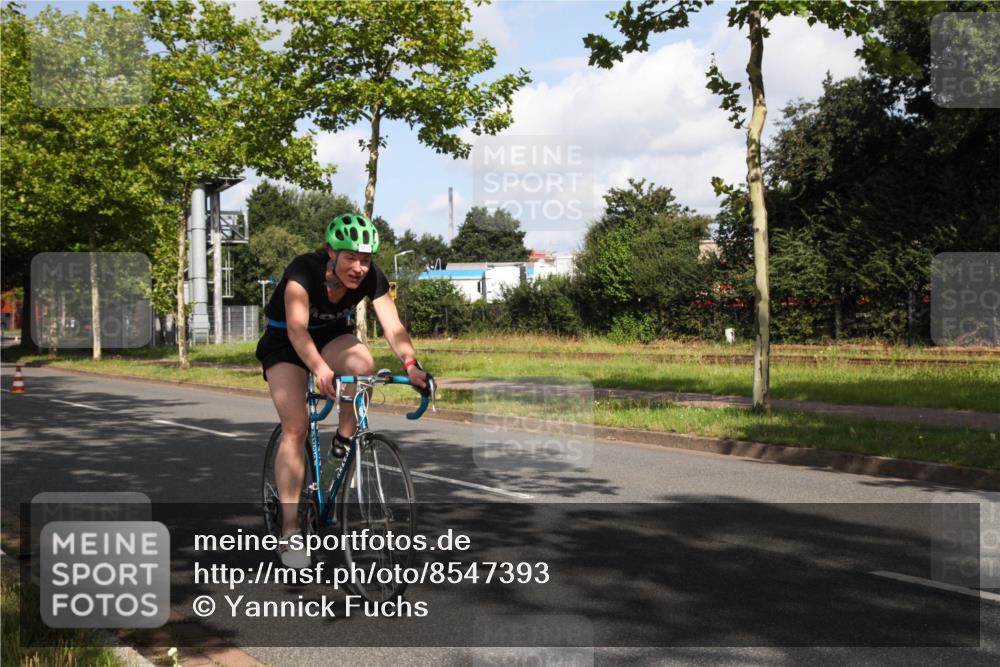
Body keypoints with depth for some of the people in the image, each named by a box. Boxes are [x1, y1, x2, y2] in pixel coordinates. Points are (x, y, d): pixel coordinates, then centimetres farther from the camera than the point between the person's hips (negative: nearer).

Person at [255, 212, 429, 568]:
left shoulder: (371, 277, -21)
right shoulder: (304, 270, -32)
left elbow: (393, 326, -28)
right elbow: (297, 327, -45)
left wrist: (411, 365, -46)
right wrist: (319, 368, -62)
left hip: (332, 336, 3)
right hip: (284, 343, -3)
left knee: (363, 364, -31)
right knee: (295, 426, -18)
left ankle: (344, 440, -7)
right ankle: (289, 530, -13)